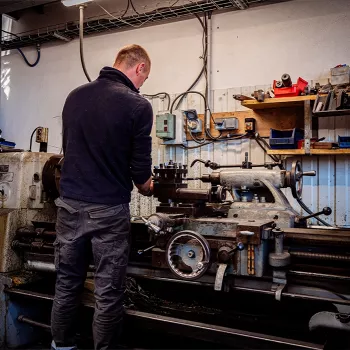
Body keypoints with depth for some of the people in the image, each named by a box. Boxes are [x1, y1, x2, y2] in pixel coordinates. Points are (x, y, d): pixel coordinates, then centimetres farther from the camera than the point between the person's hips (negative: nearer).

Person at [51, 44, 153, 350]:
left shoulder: (75, 96, 7)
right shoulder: (138, 105, -10)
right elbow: (140, 167, -8)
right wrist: (146, 187, 14)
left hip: (69, 203, 6)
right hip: (108, 209, -5)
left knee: (67, 284, 17)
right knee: (108, 292, 8)